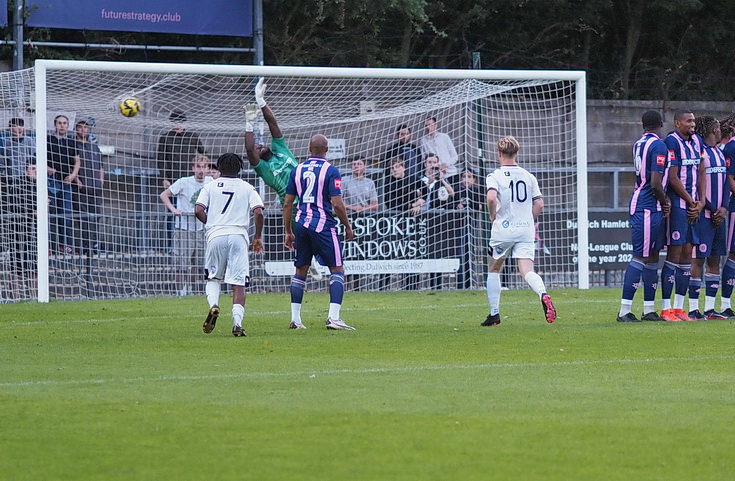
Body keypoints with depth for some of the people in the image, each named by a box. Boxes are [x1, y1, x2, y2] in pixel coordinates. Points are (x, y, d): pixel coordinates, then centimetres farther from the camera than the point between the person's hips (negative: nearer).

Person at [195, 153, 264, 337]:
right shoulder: (247, 188, 9)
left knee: (213, 277, 18)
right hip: (238, 235, 0)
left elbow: (199, 210, -1)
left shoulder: (210, 186, 10)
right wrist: (258, 236, 9)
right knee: (239, 283, -1)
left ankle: (213, 305, -10)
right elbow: (258, 212, -3)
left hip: (215, 235, 1)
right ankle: (237, 323, -14)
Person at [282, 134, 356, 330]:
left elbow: (287, 204, 10)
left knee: (301, 270, 14)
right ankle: (333, 317, -13)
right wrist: (348, 227, 1)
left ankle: (295, 319, 12)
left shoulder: (297, 170, 8)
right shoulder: (330, 170, -7)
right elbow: (337, 204, -12)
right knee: (337, 270, 0)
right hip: (323, 224, -5)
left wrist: (288, 231, 18)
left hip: (301, 224, 5)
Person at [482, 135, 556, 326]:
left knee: (494, 269, 16)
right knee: (527, 270, -6)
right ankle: (543, 294, -39)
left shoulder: (495, 176, -5)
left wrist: (493, 215, -5)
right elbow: (539, 204, 6)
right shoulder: (528, 176, 9)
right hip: (526, 230, 3)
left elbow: (491, 197, -23)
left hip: (503, 230, -3)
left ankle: (494, 314, 17)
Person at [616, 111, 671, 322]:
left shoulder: (639, 144, 13)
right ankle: (625, 310, -10)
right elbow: (655, 183, -19)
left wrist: (664, 201, 13)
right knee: (641, 258, -8)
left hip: (639, 206, 9)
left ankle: (649, 309, 16)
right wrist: (665, 202, -2)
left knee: (652, 257, 13)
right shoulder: (658, 146, -13)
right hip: (649, 208, -9)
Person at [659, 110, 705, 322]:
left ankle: (679, 308, 11)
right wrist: (692, 202, -7)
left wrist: (700, 202, 3)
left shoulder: (696, 141, 14)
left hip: (693, 206, 8)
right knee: (674, 253, -8)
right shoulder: (672, 142, -11)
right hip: (677, 203, -8)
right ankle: (666, 309, -6)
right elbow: (673, 178, -14)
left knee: (687, 254, 7)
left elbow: (701, 173, 15)